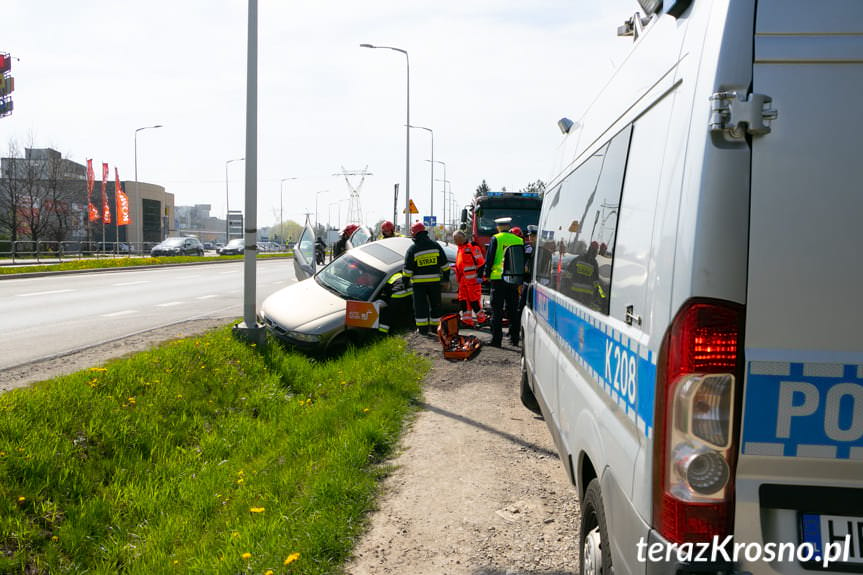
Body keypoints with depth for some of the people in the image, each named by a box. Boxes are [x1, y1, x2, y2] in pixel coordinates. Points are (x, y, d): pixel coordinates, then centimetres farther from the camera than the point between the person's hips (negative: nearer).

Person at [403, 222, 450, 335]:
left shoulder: (412, 249, -7)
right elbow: (444, 264, 7)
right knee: (435, 304, 13)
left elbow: (408, 268, -6)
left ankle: (422, 327, 1)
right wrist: (446, 276, 16)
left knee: (420, 305, 3)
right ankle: (435, 326, 17)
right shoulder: (435, 246, 3)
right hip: (434, 280, 3)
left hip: (419, 282, -3)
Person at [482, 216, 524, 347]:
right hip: (514, 280, 4)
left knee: (497, 311, 0)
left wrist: (486, 274, 7)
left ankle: (496, 339, -2)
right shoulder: (519, 240, 7)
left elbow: (489, 258, -5)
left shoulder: (495, 239, -5)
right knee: (513, 310, 12)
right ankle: (514, 338, 16)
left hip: (498, 278, -4)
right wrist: (520, 279, 19)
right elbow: (523, 261, 12)